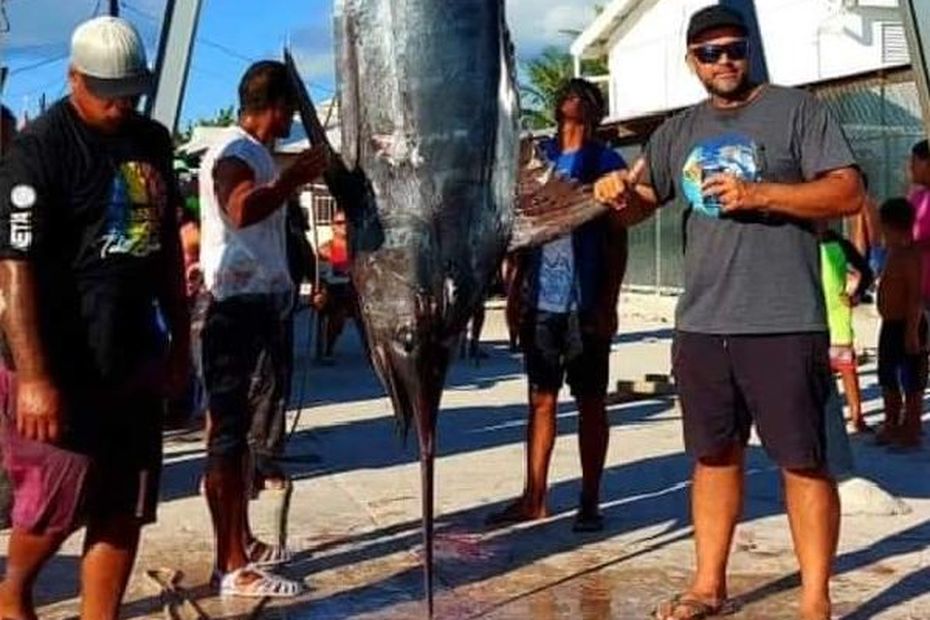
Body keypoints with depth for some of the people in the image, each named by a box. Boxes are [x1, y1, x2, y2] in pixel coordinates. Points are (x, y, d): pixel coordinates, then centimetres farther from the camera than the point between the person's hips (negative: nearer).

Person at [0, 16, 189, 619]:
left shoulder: (153, 141, 9)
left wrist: (180, 339, 16)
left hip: (135, 359, 6)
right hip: (65, 362, -6)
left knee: (124, 508, 8)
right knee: (60, 500, 4)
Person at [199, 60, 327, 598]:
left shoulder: (256, 153, 17)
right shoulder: (234, 153, -15)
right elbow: (243, 210, -37)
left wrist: (301, 176, 26)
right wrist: (298, 175, -26)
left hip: (259, 302, 11)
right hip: (236, 306, -11)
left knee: (241, 424, 16)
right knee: (229, 429, -8)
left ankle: (243, 542, 27)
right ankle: (231, 566, -4)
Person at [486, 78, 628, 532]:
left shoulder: (607, 163, 1)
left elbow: (617, 239, -2)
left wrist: (609, 303, -9)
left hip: (586, 303, -4)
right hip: (540, 300, 4)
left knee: (590, 402, 3)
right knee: (540, 399, 9)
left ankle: (589, 502, 11)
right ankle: (534, 498, 16)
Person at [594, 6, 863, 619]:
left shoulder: (797, 110, 1)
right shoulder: (678, 132, 15)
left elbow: (848, 193, -7)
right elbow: (639, 205, 21)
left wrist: (756, 193, -17)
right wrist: (618, 191, -3)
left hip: (784, 326, -5)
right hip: (701, 325, 5)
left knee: (804, 462, -1)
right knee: (714, 456, 14)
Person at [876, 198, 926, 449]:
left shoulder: (910, 255, -17)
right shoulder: (894, 253, 12)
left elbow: (916, 296, -22)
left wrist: (912, 331, -24)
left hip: (907, 326, -10)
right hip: (890, 325, 10)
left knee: (911, 383, -1)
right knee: (888, 379, 18)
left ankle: (912, 433, 6)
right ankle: (892, 427, 29)